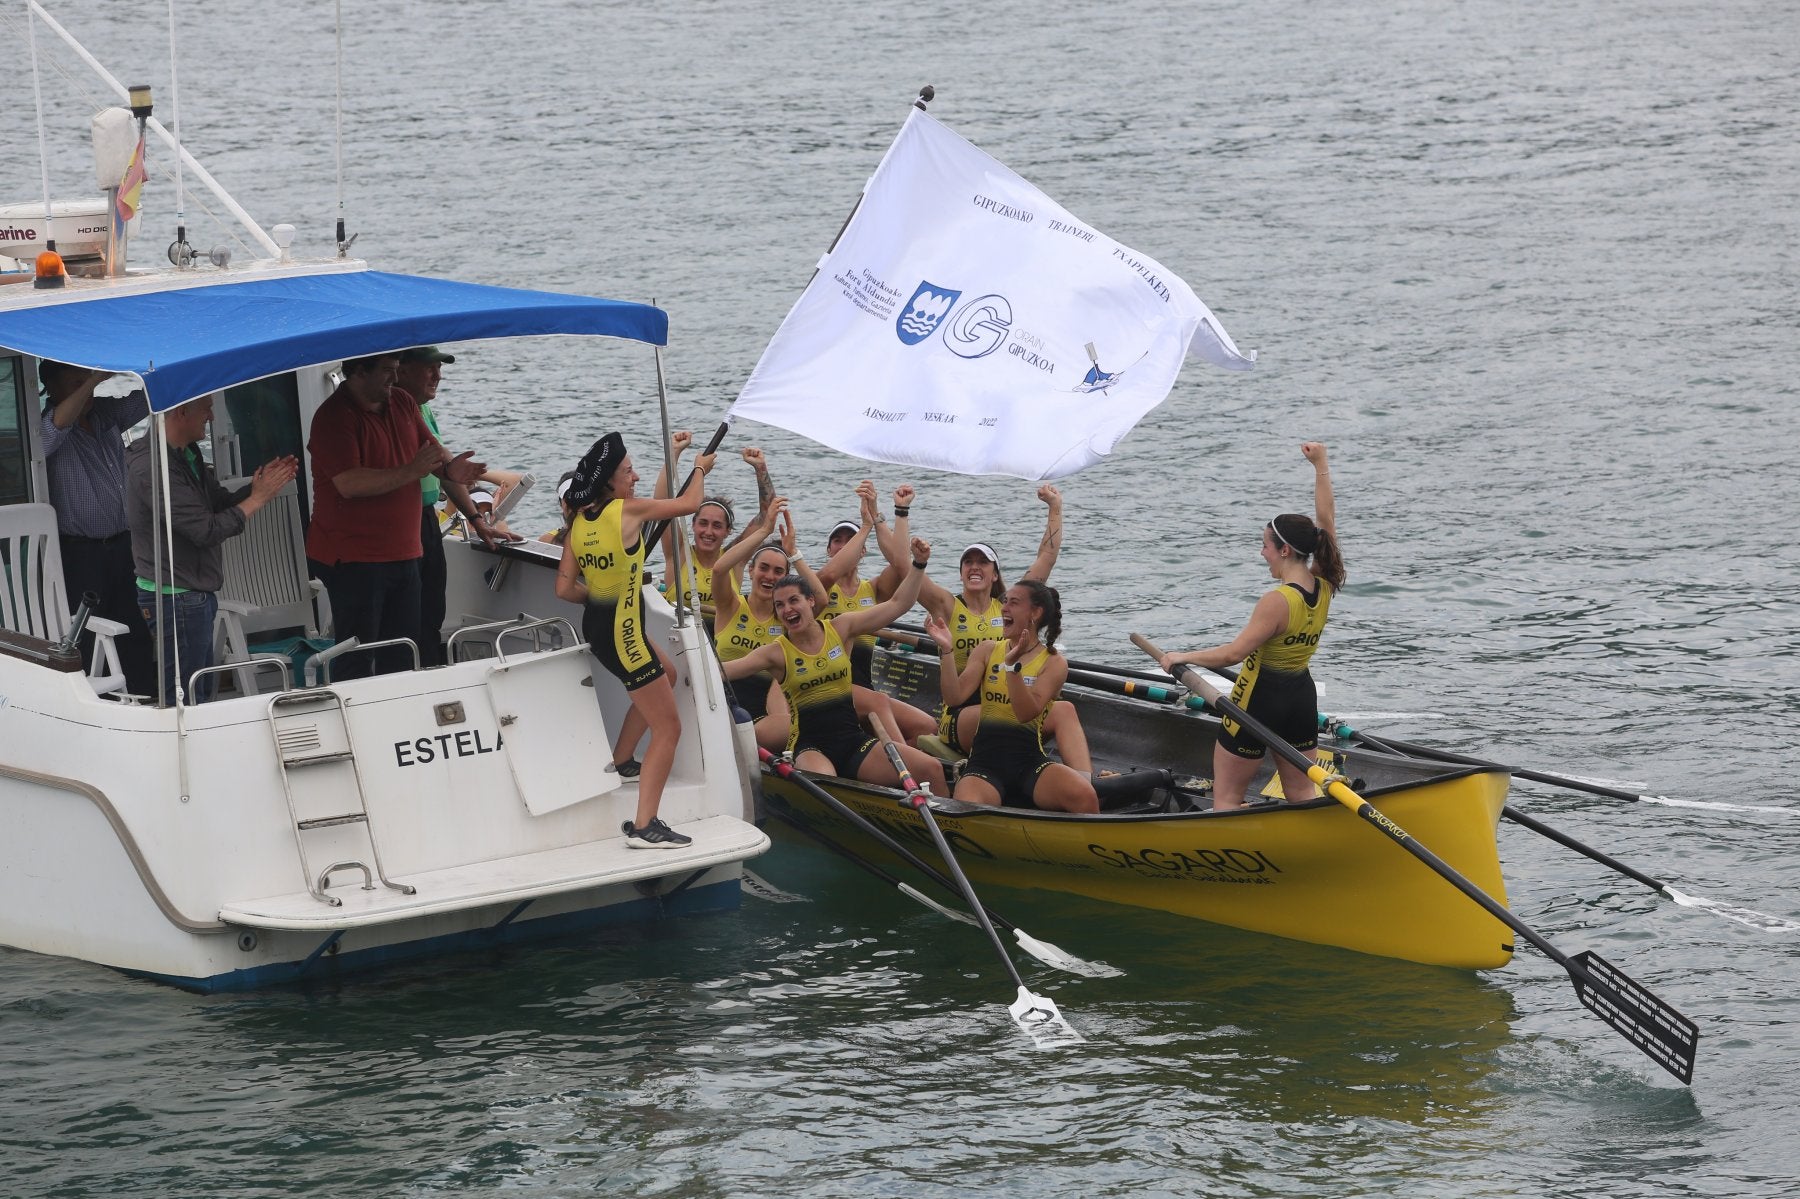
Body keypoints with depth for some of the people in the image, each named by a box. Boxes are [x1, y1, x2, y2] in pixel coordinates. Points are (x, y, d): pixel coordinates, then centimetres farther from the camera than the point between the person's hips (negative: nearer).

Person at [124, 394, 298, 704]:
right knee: (185, 700, -6)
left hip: (194, 594, 10)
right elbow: (207, 531, -25)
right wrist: (258, 497, -17)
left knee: (201, 691, 16)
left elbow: (219, 502, 13)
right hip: (177, 599, -10)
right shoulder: (154, 468, -23)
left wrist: (264, 484, -4)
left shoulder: (187, 455, 10)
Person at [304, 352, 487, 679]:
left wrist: (451, 469, -7)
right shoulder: (334, 417, -15)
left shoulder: (402, 403, 10)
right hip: (352, 560, -8)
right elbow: (349, 483, -26)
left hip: (403, 553, 8)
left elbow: (435, 453, 17)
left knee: (404, 659, 11)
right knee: (357, 664, -5)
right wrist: (412, 471, -26)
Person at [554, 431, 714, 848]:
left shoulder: (579, 522, 3)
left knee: (666, 676, 34)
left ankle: (619, 762, 36)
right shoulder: (629, 510, -16)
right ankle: (644, 826, -10)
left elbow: (565, 589, 4)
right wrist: (700, 469, 17)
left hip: (596, 623, 9)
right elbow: (688, 504, -2)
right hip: (622, 632, -9)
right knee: (668, 728, -4)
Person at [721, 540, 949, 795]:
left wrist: (919, 565, -2)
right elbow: (721, 670, -13)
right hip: (809, 747, -4)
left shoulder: (840, 629, 6)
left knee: (932, 769, -13)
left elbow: (898, 604, 8)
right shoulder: (777, 653, -3)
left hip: (853, 740, 4)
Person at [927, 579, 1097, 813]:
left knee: (1084, 796, -31)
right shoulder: (987, 651, 12)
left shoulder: (1054, 663, 2)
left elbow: (1027, 713, -13)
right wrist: (946, 650, -11)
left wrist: (1012, 665, -24)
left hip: (1030, 762, -1)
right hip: (985, 762, 1)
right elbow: (955, 696, -2)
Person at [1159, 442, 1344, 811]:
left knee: (1226, 800, 2)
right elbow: (1325, 520, 7)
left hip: (1260, 698, -7)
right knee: (1302, 795, 15)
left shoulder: (1277, 601, -24)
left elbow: (1233, 653, -26)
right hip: (1302, 696, 7)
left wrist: (1181, 657, -14)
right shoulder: (1323, 588, -4)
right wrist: (1321, 466, 12)